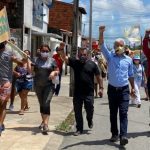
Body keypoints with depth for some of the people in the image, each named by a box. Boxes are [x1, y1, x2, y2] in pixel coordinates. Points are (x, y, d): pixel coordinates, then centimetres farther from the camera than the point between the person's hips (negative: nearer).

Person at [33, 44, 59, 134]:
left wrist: (54, 72, -18)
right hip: (38, 85, 3)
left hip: (49, 85, -3)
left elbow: (58, 71, 4)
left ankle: (46, 124, -20)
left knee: (46, 103, -15)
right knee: (41, 104, 14)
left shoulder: (52, 60, -1)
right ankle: (43, 120, 30)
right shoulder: (36, 60, 3)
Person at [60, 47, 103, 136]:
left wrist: (101, 88, -3)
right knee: (77, 112, 6)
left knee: (89, 109, 3)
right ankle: (79, 129, 20)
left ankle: (90, 120, 37)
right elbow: (64, 57, -6)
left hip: (89, 93, -1)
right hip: (77, 92, 2)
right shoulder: (75, 62, 3)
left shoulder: (92, 64, 0)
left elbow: (98, 77, 3)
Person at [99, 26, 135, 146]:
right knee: (113, 113, 8)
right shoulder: (110, 56, 2)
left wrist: (133, 88, 15)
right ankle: (114, 134, 19)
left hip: (124, 90, 0)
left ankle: (123, 135, -14)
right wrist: (101, 33, -27)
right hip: (112, 89, 1)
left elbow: (131, 75, 14)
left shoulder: (129, 60, 5)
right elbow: (102, 46, -12)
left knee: (123, 113, -8)